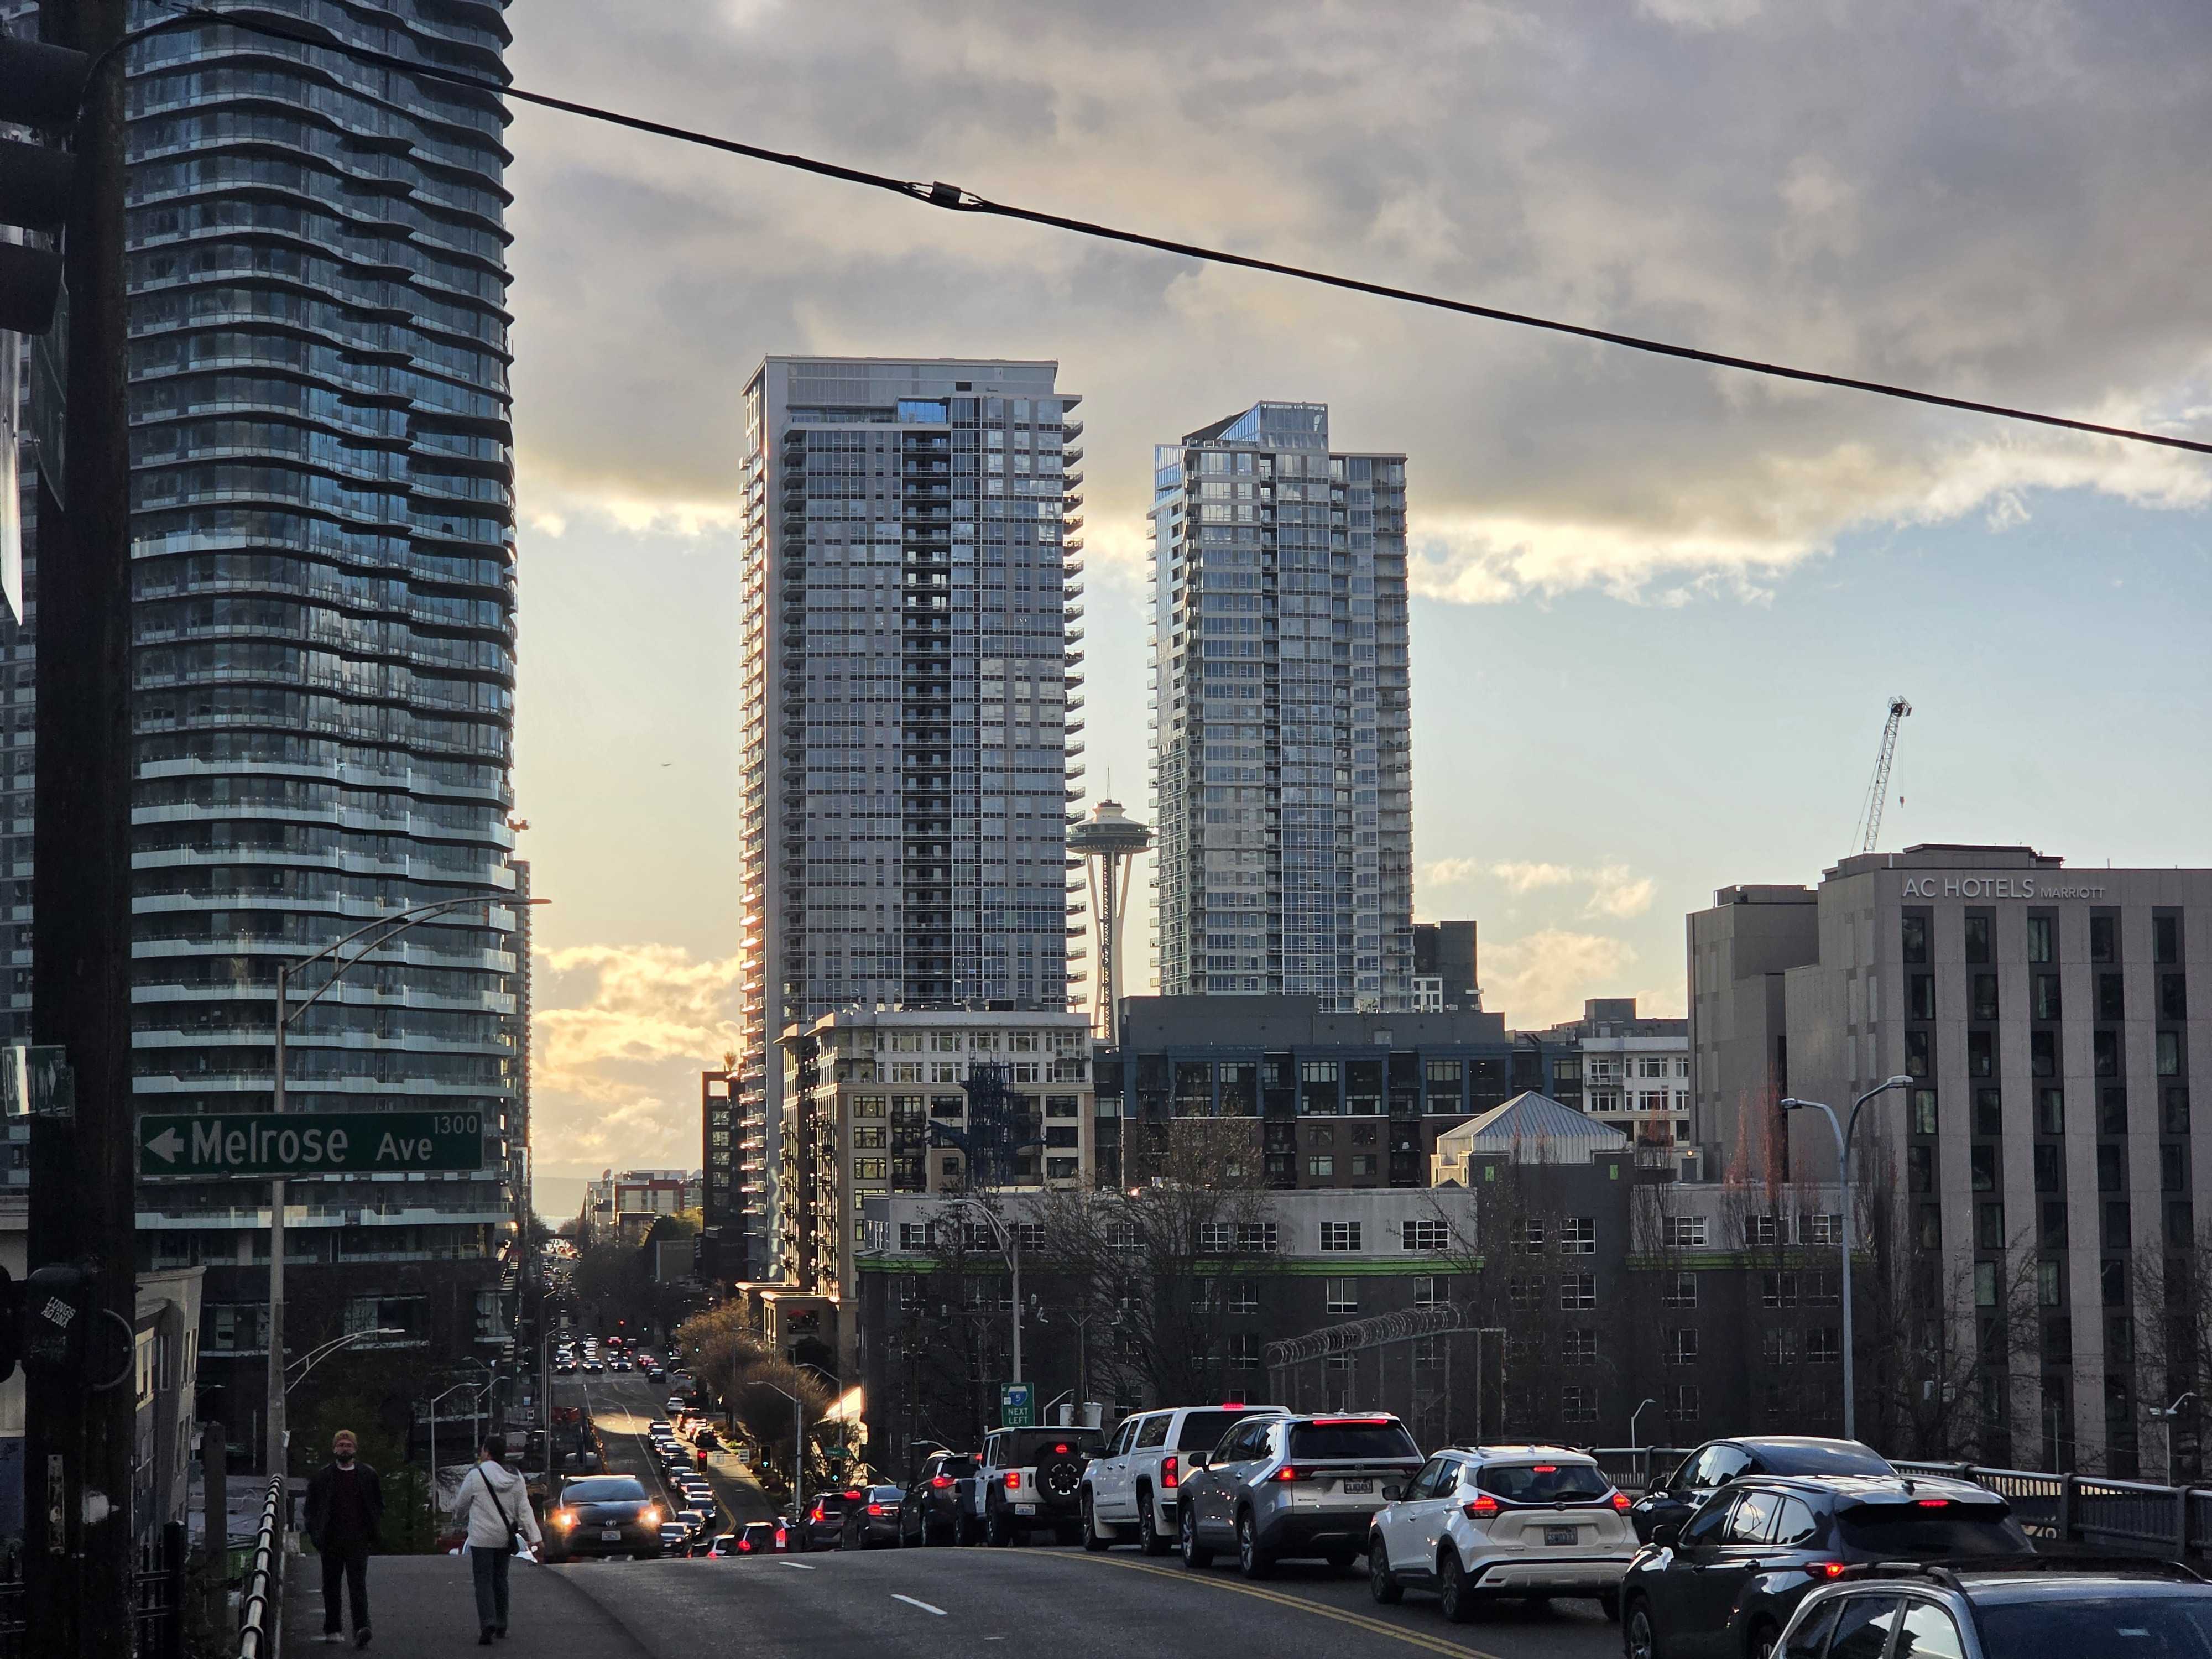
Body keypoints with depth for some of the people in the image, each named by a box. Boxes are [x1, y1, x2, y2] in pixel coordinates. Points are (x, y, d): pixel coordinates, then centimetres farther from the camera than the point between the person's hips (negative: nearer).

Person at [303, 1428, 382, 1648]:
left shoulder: (368, 1475, 7)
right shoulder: (321, 1477, 6)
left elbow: (379, 1506, 13)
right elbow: (311, 1508, 9)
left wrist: (374, 1534, 4)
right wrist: (315, 1535, 0)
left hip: (358, 1541, -1)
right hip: (331, 1541, 2)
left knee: (358, 1585, -12)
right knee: (331, 1587, 9)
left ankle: (361, 1630, -22)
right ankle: (332, 1629, 21)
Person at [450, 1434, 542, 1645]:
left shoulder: (475, 1476, -10)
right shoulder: (516, 1478, 3)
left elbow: (462, 1506, 2)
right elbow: (524, 1509, 0)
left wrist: (459, 1520, 24)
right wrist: (535, 1536, -3)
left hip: (482, 1538, -5)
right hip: (505, 1537, 5)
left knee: (484, 1581, -5)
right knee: (500, 1579, 16)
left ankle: (488, 1623, -20)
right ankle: (501, 1625, 21)